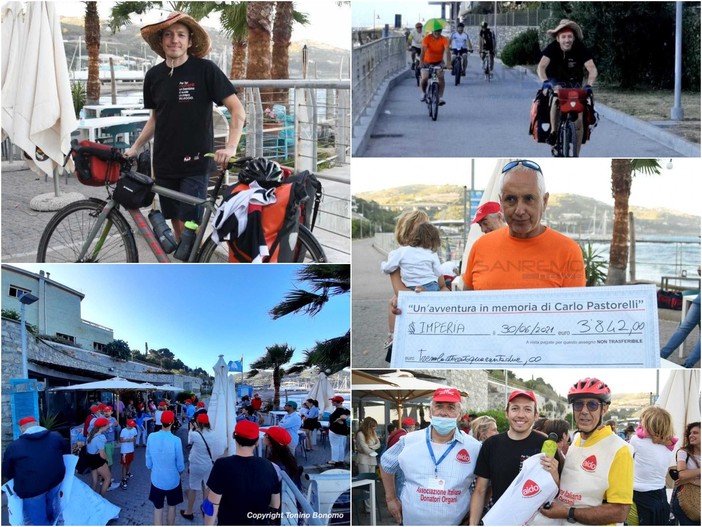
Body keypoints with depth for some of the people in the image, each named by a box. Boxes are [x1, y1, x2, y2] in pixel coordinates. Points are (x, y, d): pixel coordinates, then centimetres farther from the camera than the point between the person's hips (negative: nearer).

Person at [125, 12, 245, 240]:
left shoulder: (205, 70, -9)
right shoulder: (154, 75, 5)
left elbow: (237, 110, -10)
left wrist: (230, 147, -23)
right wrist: (134, 148, 12)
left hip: (195, 164, -4)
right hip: (164, 164, 5)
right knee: (176, 226, 9)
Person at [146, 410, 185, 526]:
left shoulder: (151, 437, -13)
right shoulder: (176, 440, -22)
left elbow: (148, 463, -2)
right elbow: (180, 465, -11)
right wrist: (180, 470, 11)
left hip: (156, 480, 2)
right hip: (172, 480, -1)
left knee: (158, 508, 13)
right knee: (171, 506, 20)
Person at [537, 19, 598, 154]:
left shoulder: (581, 49, -19)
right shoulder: (552, 48, -21)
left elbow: (592, 69, -27)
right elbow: (541, 67, -33)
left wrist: (588, 85, -44)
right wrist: (545, 82, -52)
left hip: (574, 82, 2)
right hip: (555, 80, -1)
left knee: (579, 117, -9)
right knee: (557, 93, -37)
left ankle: (576, 155, 2)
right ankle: (553, 131, -25)